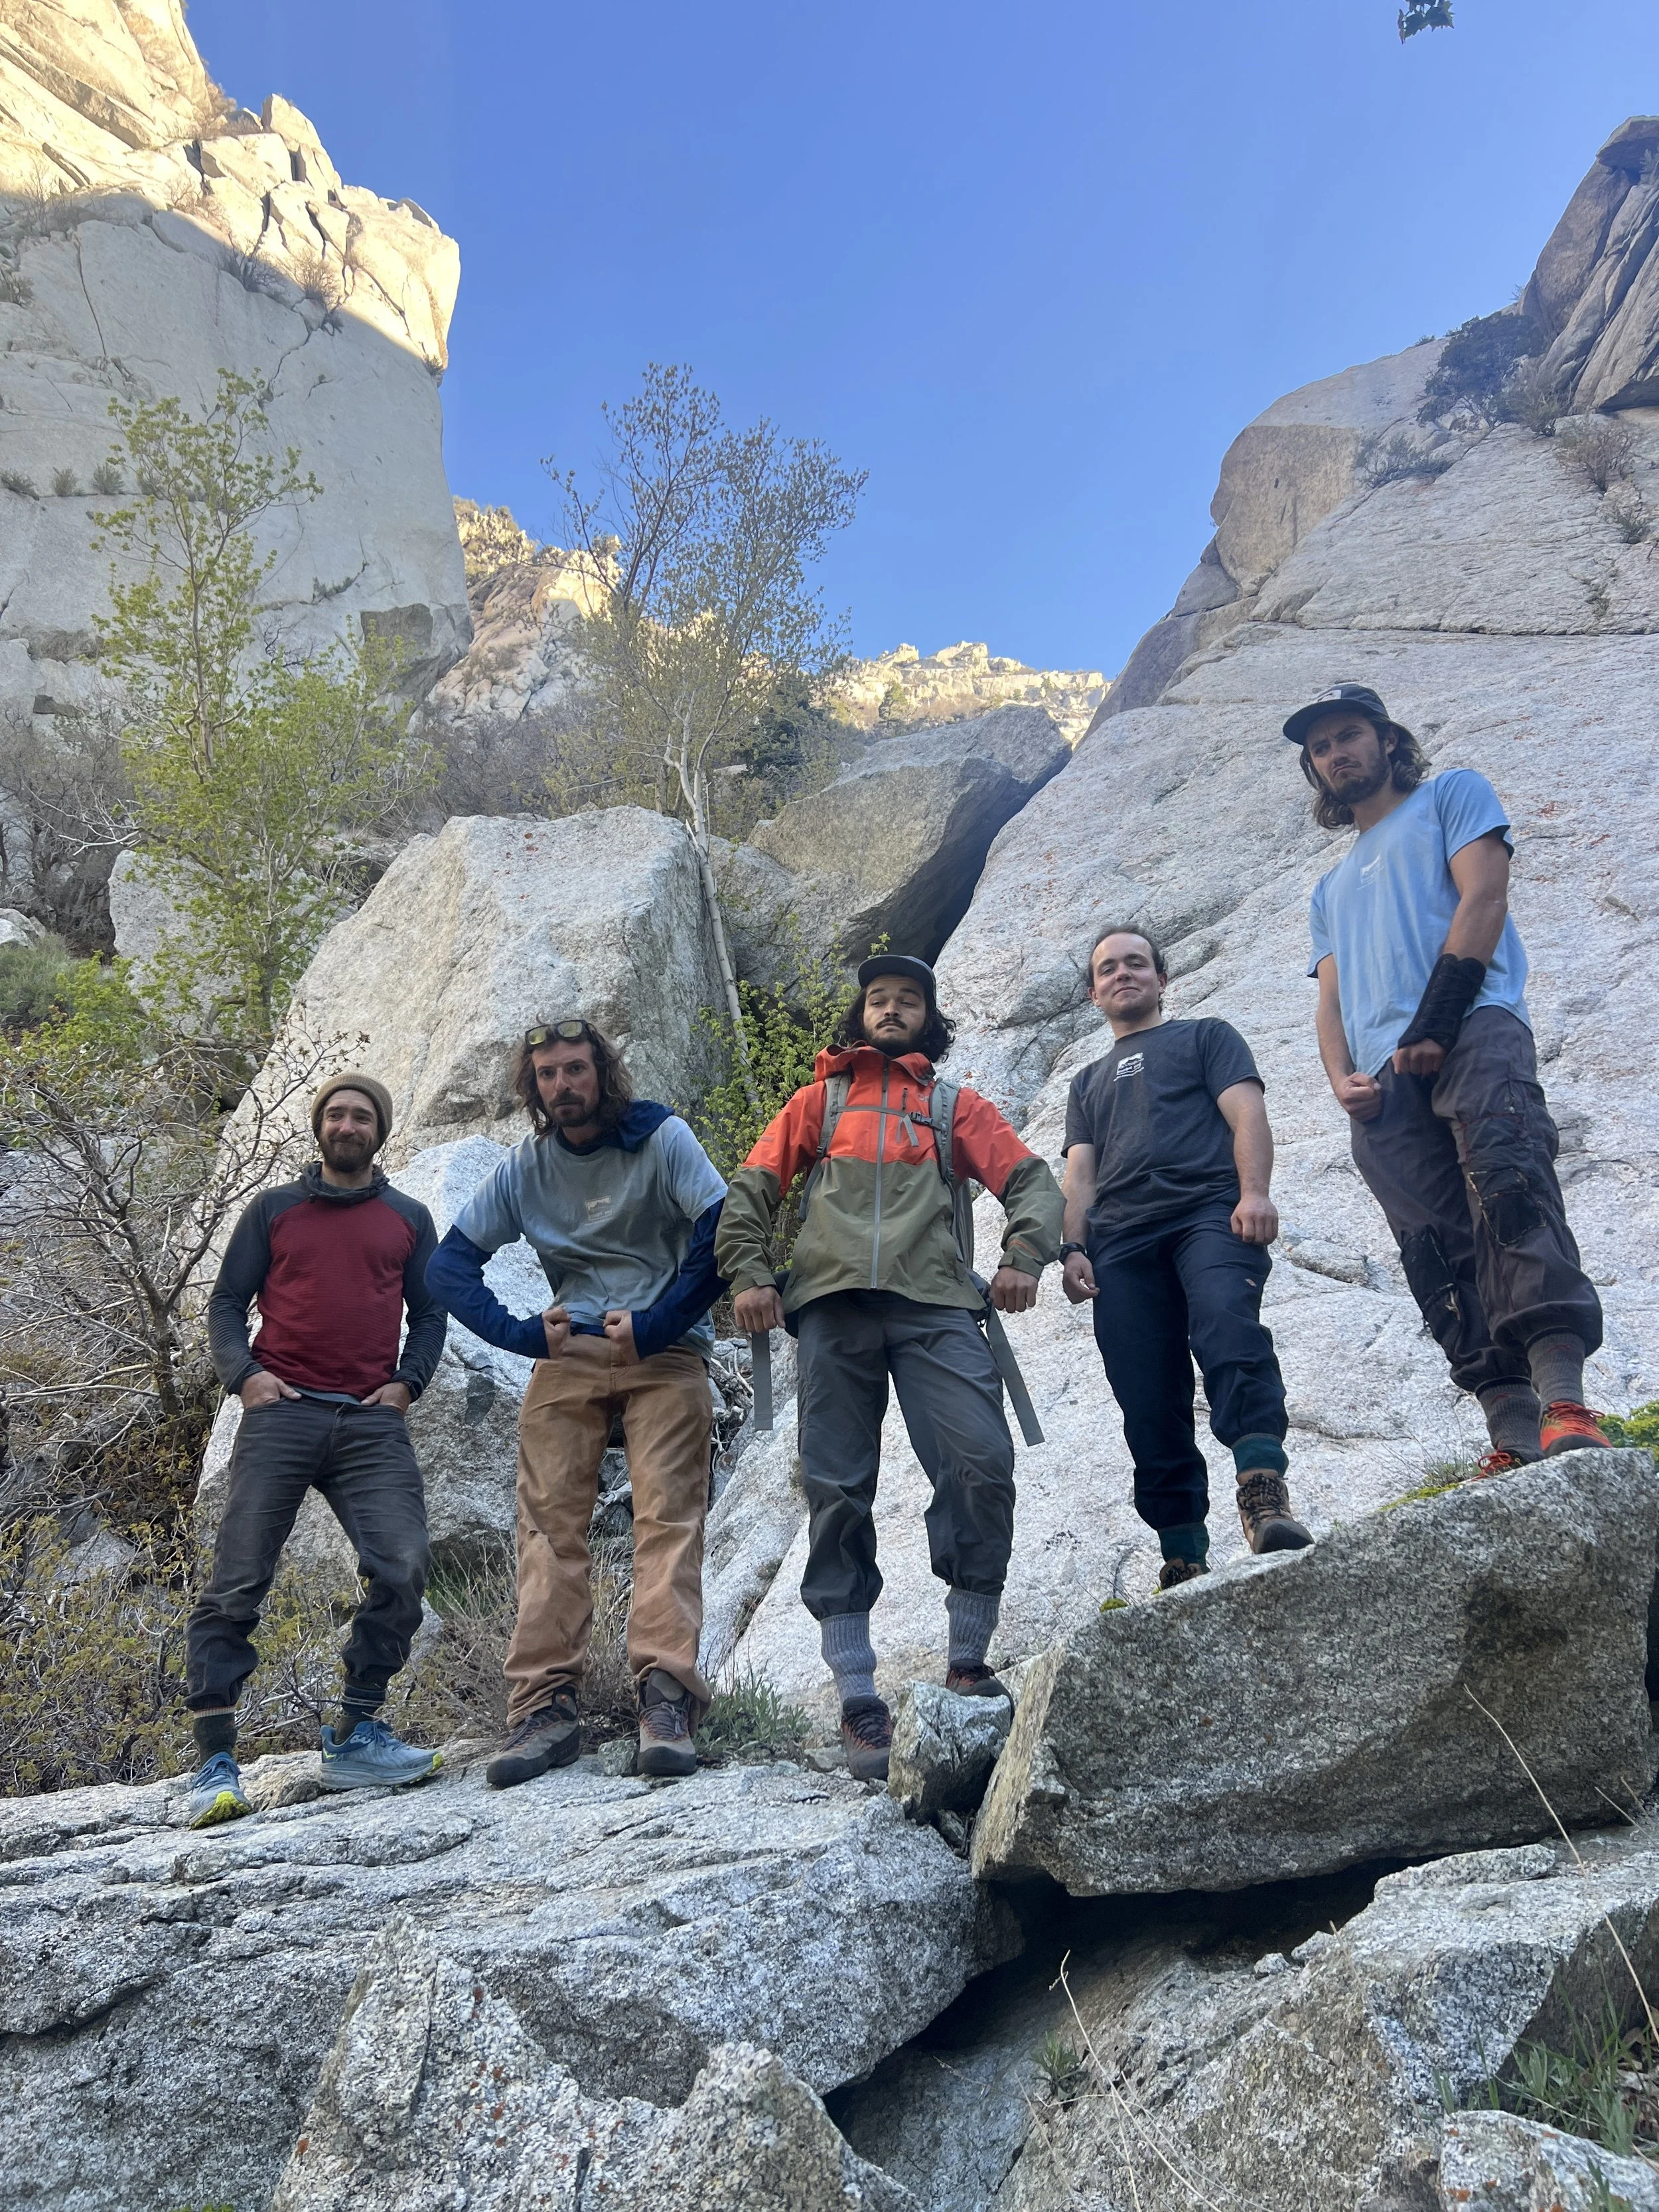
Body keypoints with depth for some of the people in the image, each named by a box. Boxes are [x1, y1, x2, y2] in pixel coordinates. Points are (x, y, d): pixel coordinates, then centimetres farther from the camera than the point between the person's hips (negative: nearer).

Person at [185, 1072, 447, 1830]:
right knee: (237, 1583, -6)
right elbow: (225, 1304, 12)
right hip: (282, 1414, -1)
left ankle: (356, 1738, -1)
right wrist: (243, 1375, -4)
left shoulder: (409, 1219, 17)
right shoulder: (274, 1211, 14)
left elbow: (430, 1313, 19)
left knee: (402, 1568, -14)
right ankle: (215, 1761, -1)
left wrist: (406, 1382, 3)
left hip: (371, 1425, 1)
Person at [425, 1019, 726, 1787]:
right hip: (569, 1352, 3)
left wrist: (656, 1325, -16)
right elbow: (449, 1263, 9)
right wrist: (520, 1334, -5)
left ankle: (666, 1698, -18)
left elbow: (724, 1234, -12)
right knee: (548, 1522, -7)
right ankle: (545, 1708, -7)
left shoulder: (661, 1139, -2)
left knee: (668, 1515, -14)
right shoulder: (525, 1167, 8)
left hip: (663, 1352, -3)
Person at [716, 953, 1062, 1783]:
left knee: (982, 1468, -17)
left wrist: (1023, 1257, -5)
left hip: (933, 1306, 0)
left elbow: (1031, 1180, 14)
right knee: (837, 1493, -5)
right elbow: (752, 1188, 20)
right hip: (833, 1307, 1)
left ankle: (968, 1662, -2)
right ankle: (858, 1699, 0)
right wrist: (749, 1274, 4)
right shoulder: (821, 1099, 25)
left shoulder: (957, 1107, 24)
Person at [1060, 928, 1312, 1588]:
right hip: (1121, 1239, 4)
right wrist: (1073, 1249, 4)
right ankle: (1184, 1557, -3)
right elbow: (1079, 1174, 22)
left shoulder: (1206, 1037, 22)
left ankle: (1263, 1486, -44)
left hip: (1208, 1209, -3)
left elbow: (1246, 1113, 5)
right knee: (1148, 1404, -5)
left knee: (1226, 1325, -34)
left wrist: (1254, 1191, -13)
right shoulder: (1089, 1082, 34)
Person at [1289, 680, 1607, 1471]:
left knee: (1507, 1181, -29)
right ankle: (1514, 1435, -14)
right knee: (1440, 1251, -9)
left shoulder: (1451, 795, 21)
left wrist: (1434, 1023, -11)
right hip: (1386, 1080, 5)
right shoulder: (1333, 886, 37)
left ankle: (1564, 1403, -39)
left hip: (1471, 1024, -5)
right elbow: (1332, 997, 26)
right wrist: (1342, 1077, 2)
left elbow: (1482, 897, 3)